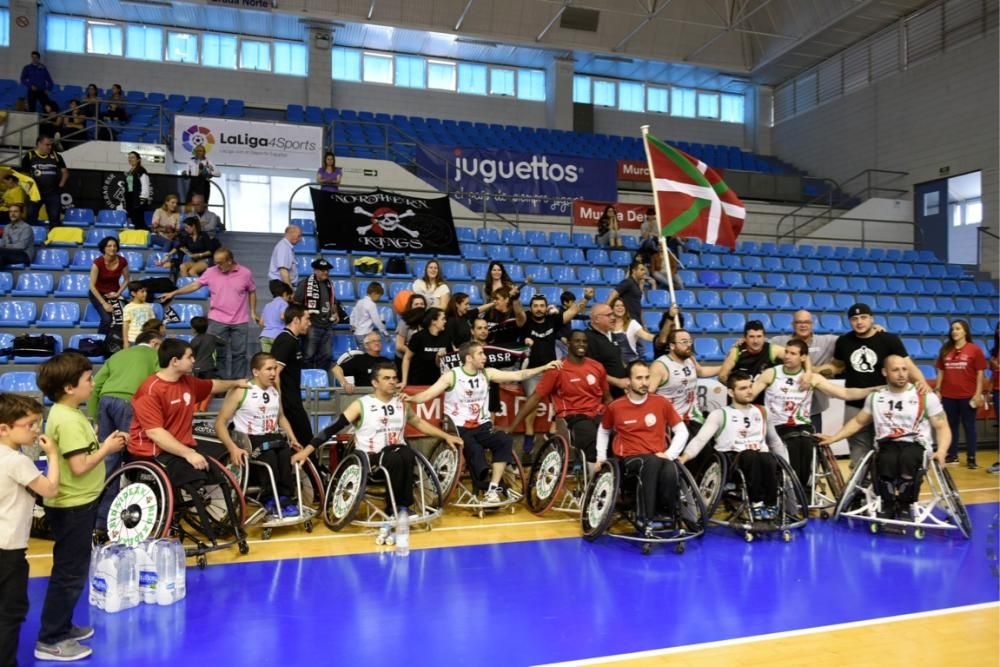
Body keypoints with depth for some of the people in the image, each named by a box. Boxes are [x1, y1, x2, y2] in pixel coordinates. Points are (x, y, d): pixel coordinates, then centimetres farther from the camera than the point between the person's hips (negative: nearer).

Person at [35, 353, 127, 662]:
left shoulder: (67, 414, 8)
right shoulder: (67, 420, -24)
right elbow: (79, 466, -28)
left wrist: (103, 444, 0)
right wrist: (107, 449, -15)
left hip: (77, 504, 10)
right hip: (72, 507, -10)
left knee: (71, 571, 21)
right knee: (69, 574, 1)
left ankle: (62, 627, 34)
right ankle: (49, 641, 12)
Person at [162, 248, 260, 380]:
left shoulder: (245, 273, -2)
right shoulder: (211, 272, -1)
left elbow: (252, 292, 8)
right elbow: (194, 285, 1)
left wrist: (253, 312, 5)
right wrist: (173, 293, -5)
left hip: (240, 322, 0)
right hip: (217, 321, 1)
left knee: (239, 353, 5)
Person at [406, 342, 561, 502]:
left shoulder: (487, 373, 4)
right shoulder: (451, 376, -7)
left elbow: (519, 375, 2)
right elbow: (427, 395, -13)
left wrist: (544, 367, -4)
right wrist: (409, 398, -34)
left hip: (482, 426, 4)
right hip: (459, 428, -4)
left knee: (505, 440, -24)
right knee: (474, 449, -33)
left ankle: (492, 489, -19)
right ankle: (486, 484, -10)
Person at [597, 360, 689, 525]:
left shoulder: (661, 402, 3)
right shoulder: (615, 407, 2)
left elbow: (682, 431, 8)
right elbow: (603, 431, 22)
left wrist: (669, 454, -6)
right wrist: (601, 457, 13)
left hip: (659, 459, 1)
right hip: (631, 458, -1)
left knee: (671, 473, -36)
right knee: (652, 462, -38)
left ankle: (664, 516, -13)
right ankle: (646, 518, -28)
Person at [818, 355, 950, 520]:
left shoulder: (925, 396, 2)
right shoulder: (875, 396, 10)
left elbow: (942, 427, 2)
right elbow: (858, 422, 20)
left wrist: (941, 451, -17)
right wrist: (833, 438, 11)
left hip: (916, 445, -1)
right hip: (887, 445, 1)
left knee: (907, 458, -38)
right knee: (888, 460, -36)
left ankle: (904, 506, -13)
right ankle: (888, 505, -10)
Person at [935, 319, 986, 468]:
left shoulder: (975, 350, -3)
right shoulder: (945, 350, 7)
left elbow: (980, 373, -4)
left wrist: (978, 394, -9)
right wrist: (937, 390, 7)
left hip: (967, 396, -4)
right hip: (948, 395, 4)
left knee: (969, 426, 4)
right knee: (951, 425, 11)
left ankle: (971, 458, 11)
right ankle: (952, 455, 20)